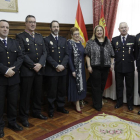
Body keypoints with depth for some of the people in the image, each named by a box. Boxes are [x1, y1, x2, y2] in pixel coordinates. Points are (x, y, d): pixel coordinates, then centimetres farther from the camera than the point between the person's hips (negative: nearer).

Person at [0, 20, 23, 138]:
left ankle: (12, 122, 28)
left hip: (14, 78, 4)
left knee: (13, 102, 12)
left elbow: (20, 57, 3)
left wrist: (13, 69, -12)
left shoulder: (14, 42, 13)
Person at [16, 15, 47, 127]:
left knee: (38, 93, 14)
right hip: (27, 70, -5)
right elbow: (22, 54, -12)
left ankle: (37, 112, 30)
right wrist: (33, 66, -16)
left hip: (39, 70, 5)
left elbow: (44, 52, 7)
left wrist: (40, 64, -9)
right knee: (25, 94, 3)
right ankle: (24, 117, 16)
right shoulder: (20, 37, -2)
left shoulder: (40, 37, 15)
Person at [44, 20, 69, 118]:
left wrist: (63, 65, -9)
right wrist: (56, 66, -16)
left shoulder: (63, 40, 13)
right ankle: (51, 109, 17)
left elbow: (67, 54, 6)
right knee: (52, 91, 2)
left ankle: (61, 107, 27)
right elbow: (47, 55, -9)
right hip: (52, 70, -4)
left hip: (63, 70, 5)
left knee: (62, 90, 11)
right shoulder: (46, 40, -1)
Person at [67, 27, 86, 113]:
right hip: (75, 68, -7)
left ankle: (78, 100, 28)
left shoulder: (80, 42, 9)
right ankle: (77, 104, 10)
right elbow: (69, 57, -16)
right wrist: (72, 70, -19)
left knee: (81, 84, 14)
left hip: (81, 67, 7)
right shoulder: (70, 43, -12)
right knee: (75, 84, 1)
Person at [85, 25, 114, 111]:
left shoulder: (108, 41, 10)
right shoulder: (90, 42, 0)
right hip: (95, 67, -3)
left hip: (105, 67, 4)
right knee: (96, 86, 1)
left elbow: (111, 54, 12)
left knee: (103, 85, 12)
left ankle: (98, 99, 33)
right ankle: (97, 104, 12)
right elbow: (88, 55, -4)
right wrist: (89, 66, -10)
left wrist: (111, 64, 5)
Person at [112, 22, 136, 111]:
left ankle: (130, 103, 23)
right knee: (119, 86, 12)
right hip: (118, 67, 2)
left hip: (129, 67, -2)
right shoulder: (114, 39, 5)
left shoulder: (133, 39, -1)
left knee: (130, 86, 8)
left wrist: (132, 59, -6)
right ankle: (119, 102, 28)